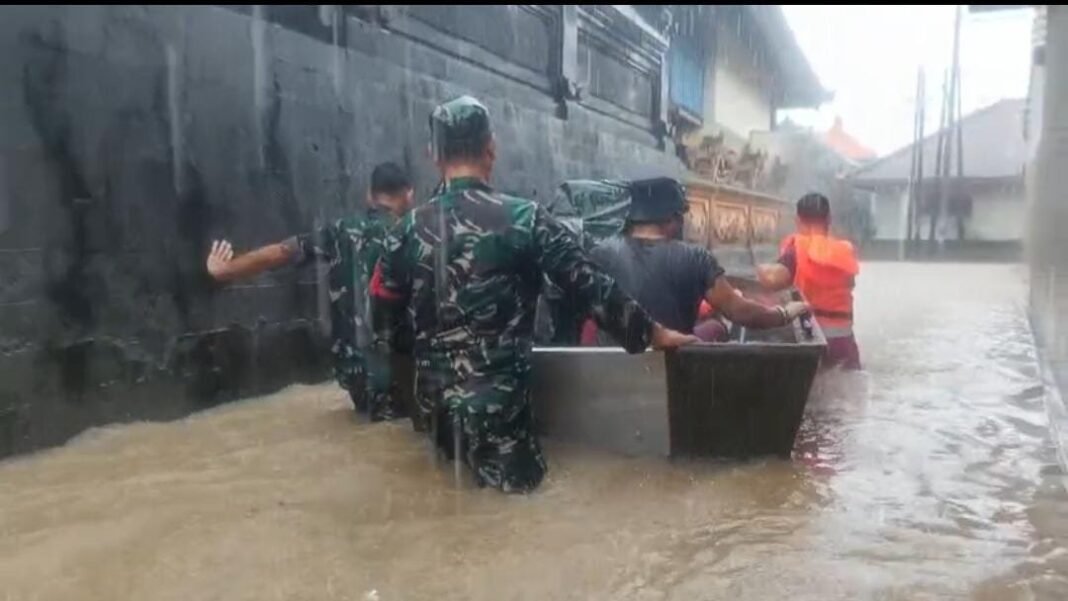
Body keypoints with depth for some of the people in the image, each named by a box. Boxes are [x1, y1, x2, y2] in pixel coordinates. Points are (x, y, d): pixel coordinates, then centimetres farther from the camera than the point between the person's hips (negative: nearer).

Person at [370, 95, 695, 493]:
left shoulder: (409, 230, 1)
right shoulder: (524, 218, -9)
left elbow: (384, 319, 7)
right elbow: (591, 287, -7)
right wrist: (654, 334, 3)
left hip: (434, 399, 5)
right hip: (497, 400, -5)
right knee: (520, 483, 10)